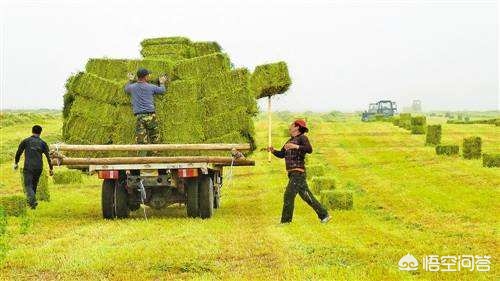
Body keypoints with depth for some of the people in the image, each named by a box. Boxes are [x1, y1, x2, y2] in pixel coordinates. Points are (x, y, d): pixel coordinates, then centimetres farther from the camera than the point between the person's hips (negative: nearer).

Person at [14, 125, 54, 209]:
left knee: (28, 186, -2)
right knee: (34, 184, 21)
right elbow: (48, 157, -1)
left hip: (28, 167, -3)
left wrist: (16, 163, 20)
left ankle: (33, 201, -24)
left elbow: (18, 152, 4)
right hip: (39, 167, 3)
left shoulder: (25, 141, 0)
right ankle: (31, 200, 31)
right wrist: (51, 169, 3)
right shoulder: (43, 143, 4)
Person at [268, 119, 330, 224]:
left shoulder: (302, 138, -5)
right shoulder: (290, 140, 20)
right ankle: (324, 215, 16)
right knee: (307, 197, 11)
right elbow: (281, 154, 20)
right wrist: (273, 151, 2)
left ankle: (286, 221, -8)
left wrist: (296, 146, -32)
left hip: (298, 173, -9)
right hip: (292, 173, 9)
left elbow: (309, 149, -22)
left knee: (289, 195, -11)